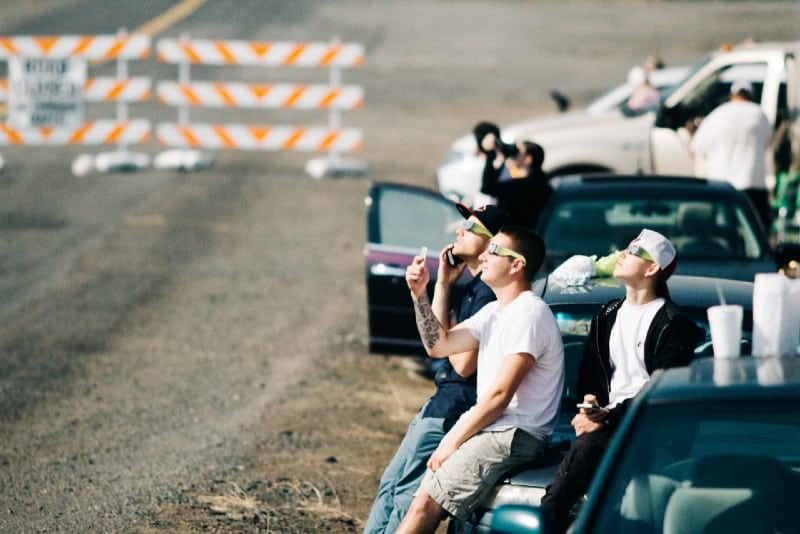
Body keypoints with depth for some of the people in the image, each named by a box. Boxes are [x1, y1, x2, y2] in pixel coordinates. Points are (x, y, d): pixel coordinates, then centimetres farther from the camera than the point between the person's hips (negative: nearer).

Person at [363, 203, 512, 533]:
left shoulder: (489, 293, -19)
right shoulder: (473, 287, 13)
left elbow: (464, 364, -21)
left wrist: (451, 331, -1)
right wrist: (443, 284, 8)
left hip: (457, 405, -11)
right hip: (444, 399, 11)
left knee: (406, 492, -6)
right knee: (391, 484, 13)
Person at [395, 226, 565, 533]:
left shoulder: (529, 314, -15)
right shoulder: (494, 312, 17)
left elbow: (500, 395, -19)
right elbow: (438, 345, 18)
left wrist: (452, 442, -14)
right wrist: (419, 295, 6)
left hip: (514, 437, -10)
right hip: (488, 427, 10)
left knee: (426, 503, -23)